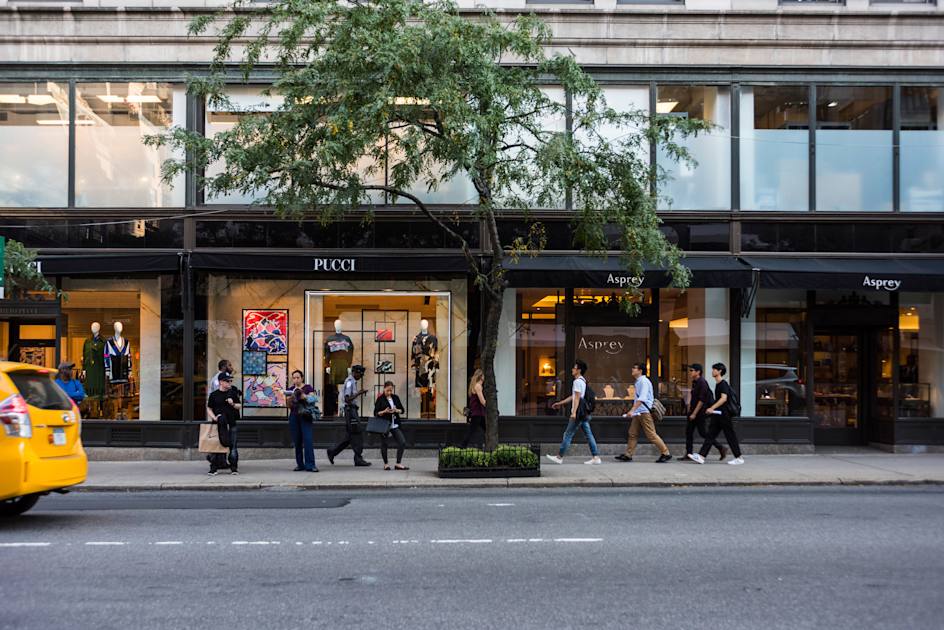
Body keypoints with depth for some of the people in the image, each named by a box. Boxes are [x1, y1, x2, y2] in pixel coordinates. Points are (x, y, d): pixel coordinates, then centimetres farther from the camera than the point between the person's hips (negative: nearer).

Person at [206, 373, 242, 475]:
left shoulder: (233, 393, 8)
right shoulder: (214, 395, 2)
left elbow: (240, 406, 12)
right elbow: (209, 409, 6)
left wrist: (233, 404, -7)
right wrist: (214, 417, -10)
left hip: (231, 424, 1)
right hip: (218, 424, -1)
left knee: (232, 446, 2)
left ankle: (233, 468, 8)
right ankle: (214, 467, 10)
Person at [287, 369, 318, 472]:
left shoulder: (308, 388, 4)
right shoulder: (291, 389, 13)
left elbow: (312, 400, -6)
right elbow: (289, 406, 11)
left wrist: (304, 396, -22)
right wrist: (291, 399, -9)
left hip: (306, 416, -3)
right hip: (294, 417, 3)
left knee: (308, 440, -12)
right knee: (297, 442, 3)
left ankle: (310, 465, -13)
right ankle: (300, 464, 11)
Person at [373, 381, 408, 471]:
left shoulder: (395, 397, 8)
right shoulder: (380, 399, -5)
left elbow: (402, 410, 11)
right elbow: (376, 413, -5)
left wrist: (396, 410, -10)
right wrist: (384, 412, -21)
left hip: (395, 425, 4)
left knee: (402, 442, -5)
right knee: (384, 444, 4)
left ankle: (398, 464, 2)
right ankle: (386, 464, 21)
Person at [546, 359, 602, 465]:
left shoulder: (578, 381, -12)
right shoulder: (583, 381, 19)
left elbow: (577, 398, -18)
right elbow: (573, 396, 26)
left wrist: (574, 412, -22)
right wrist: (560, 403, 29)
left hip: (579, 413, -10)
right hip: (584, 413, 10)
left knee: (568, 434, -3)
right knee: (588, 434, 7)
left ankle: (559, 457, 2)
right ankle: (596, 457, 4)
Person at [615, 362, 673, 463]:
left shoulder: (644, 381, -14)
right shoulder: (638, 382, 15)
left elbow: (642, 398, -24)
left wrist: (632, 410, -29)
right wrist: (633, 411, 22)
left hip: (644, 412, -9)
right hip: (638, 413, 9)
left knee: (651, 434, -6)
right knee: (632, 433, 8)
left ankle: (666, 453, 2)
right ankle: (628, 455, 11)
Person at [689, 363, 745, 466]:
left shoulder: (723, 384, -13)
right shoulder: (718, 384, 15)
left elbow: (724, 398, -24)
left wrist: (712, 408, -29)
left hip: (724, 415, -9)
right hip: (717, 415, 9)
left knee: (730, 436, -1)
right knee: (710, 435, 2)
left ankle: (739, 458, 9)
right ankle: (701, 456, -3)